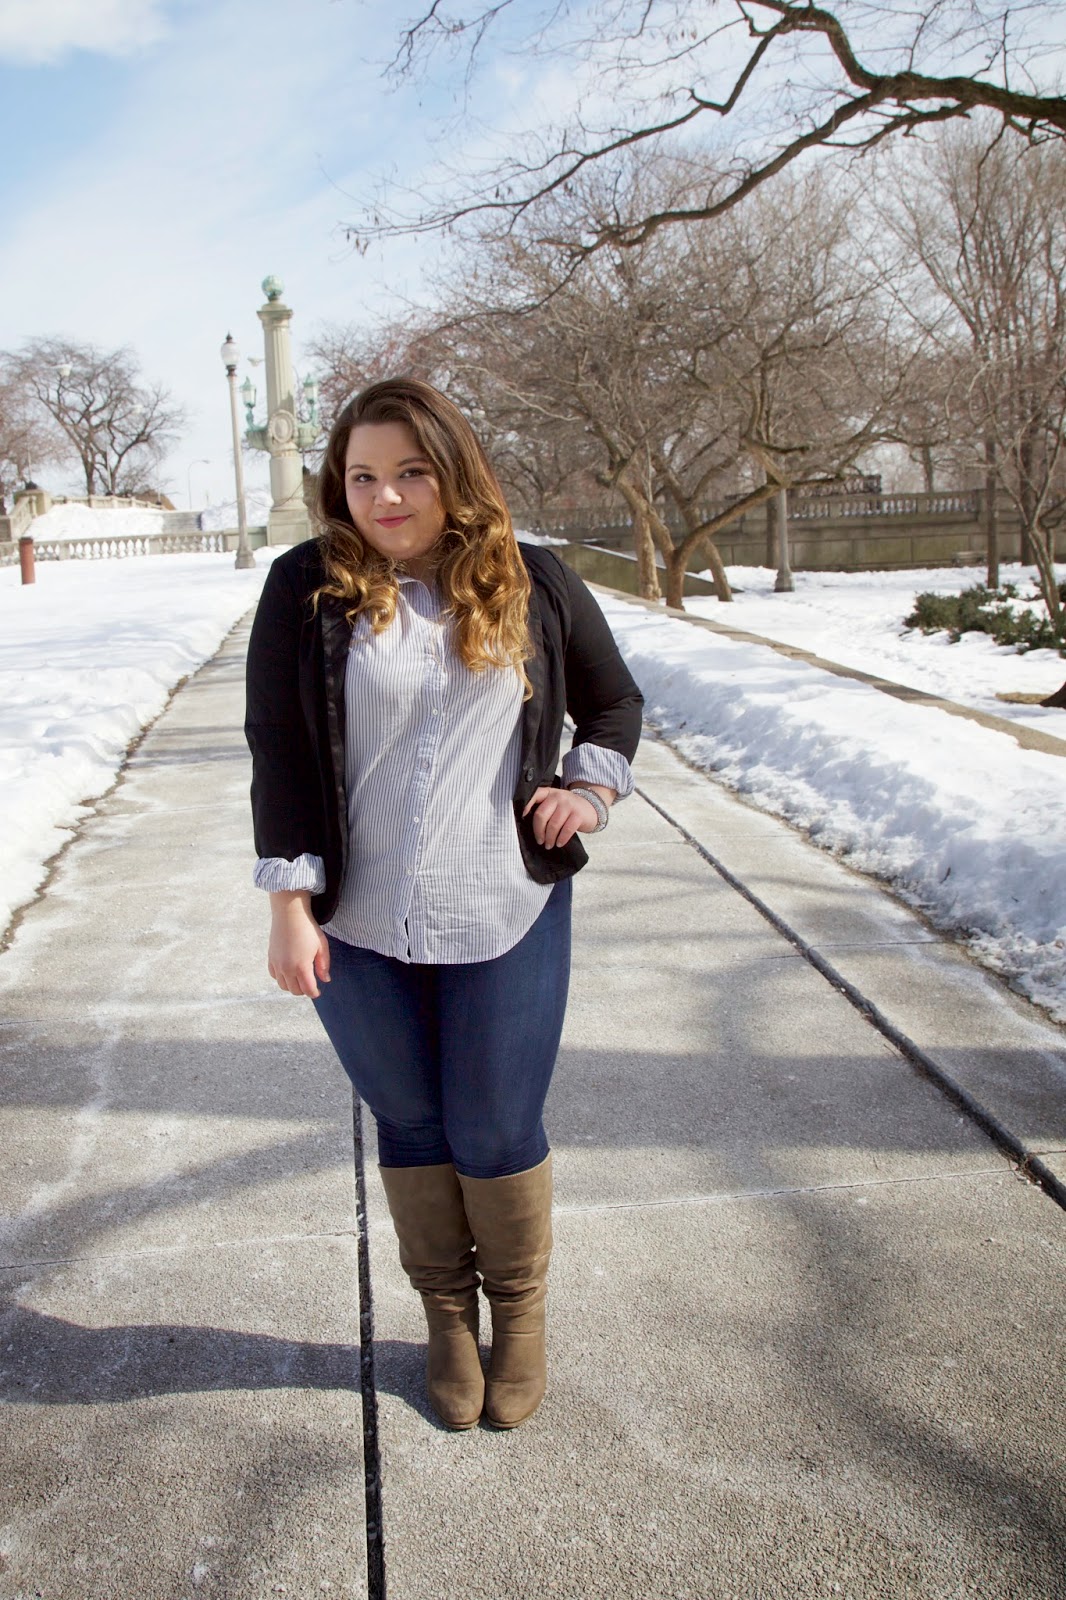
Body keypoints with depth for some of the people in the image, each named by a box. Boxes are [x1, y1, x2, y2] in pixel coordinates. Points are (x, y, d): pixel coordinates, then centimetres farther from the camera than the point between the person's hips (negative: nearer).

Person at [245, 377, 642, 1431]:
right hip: (358, 929, 0)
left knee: (497, 1133, 10)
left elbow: (614, 701, 16)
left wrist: (589, 789, 0)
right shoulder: (308, 589, -3)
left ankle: (519, 1311, 37)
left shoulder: (532, 583, 1)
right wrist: (290, 907, -8)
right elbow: (277, 752, -4)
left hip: (506, 920, 0)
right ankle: (446, 1312, 39)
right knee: (409, 1126, 15)